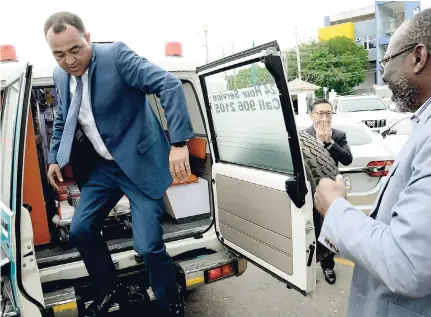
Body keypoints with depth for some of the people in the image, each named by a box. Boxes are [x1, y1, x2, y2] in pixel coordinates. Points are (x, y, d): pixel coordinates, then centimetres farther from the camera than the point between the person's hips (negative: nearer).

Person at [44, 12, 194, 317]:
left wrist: (179, 143, -33)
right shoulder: (61, 75, 6)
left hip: (139, 163, -7)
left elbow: (170, 85, -26)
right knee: (80, 231, 9)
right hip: (102, 167, 7)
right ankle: (111, 290, 33)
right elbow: (62, 120, 24)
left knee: (148, 245, -10)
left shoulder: (116, 55, -16)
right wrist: (55, 158, 18)